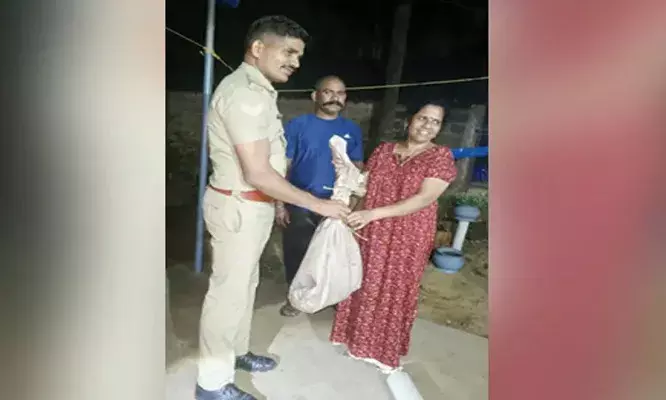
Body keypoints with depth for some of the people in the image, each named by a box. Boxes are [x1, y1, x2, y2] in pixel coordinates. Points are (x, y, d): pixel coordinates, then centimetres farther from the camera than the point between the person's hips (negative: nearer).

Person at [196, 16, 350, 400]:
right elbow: (258, 173, -26)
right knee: (229, 290, 3)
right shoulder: (245, 92, -22)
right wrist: (317, 204, -20)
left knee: (245, 282, 21)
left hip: (252, 205, 10)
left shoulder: (255, 89, 12)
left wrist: (278, 202, 20)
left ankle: (235, 353, 40)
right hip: (239, 207, -10)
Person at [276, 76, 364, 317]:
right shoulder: (298, 125, -6)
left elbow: (358, 168, 7)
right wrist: (280, 203, -8)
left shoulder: (352, 129, 2)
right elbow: (283, 166, -5)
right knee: (296, 253, 12)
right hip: (300, 206, -1)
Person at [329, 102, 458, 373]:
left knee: (395, 291, 9)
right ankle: (358, 336, 35)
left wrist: (373, 213, -25)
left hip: (407, 237, -3)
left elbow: (424, 198, -19)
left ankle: (385, 349, 29)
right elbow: (365, 186, 9)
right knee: (364, 284, 13)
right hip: (371, 233, 4)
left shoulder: (441, 157, -9)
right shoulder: (383, 150, 5)